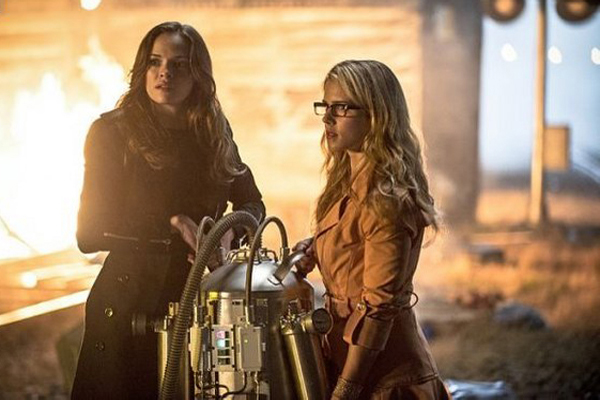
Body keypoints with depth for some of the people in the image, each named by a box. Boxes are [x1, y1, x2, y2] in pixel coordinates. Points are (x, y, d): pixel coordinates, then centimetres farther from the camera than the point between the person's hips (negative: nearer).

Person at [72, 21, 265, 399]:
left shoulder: (214, 133, 6)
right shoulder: (112, 132, -7)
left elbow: (252, 204, 10)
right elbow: (90, 233, -9)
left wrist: (228, 231, -12)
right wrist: (172, 224, -17)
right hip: (130, 304, -3)